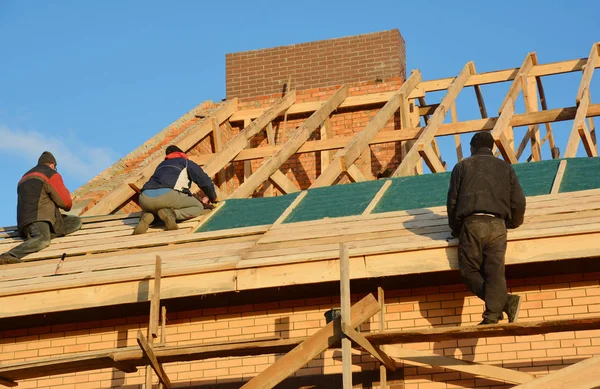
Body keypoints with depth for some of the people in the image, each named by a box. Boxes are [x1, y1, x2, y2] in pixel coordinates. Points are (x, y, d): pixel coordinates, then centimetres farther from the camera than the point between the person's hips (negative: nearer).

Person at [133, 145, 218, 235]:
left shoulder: (161, 165, 40)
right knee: (198, 208, 15)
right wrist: (213, 198, 39)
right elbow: (206, 182, 18)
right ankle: (171, 214, -15)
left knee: (148, 210, 41)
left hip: (145, 198, 5)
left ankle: (146, 218, 0)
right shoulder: (187, 163, 24)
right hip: (167, 195, -5)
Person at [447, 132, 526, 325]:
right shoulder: (505, 167, 23)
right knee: (495, 273, -4)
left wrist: (456, 229, 24)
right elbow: (519, 202, 15)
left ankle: (507, 301, -15)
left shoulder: (462, 166, 18)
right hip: (497, 225, 2)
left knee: (469, 272, 1)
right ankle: (492, 317, -23)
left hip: (471, 223, -2)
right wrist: (513, 222, 35)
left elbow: (452, 200, 12)